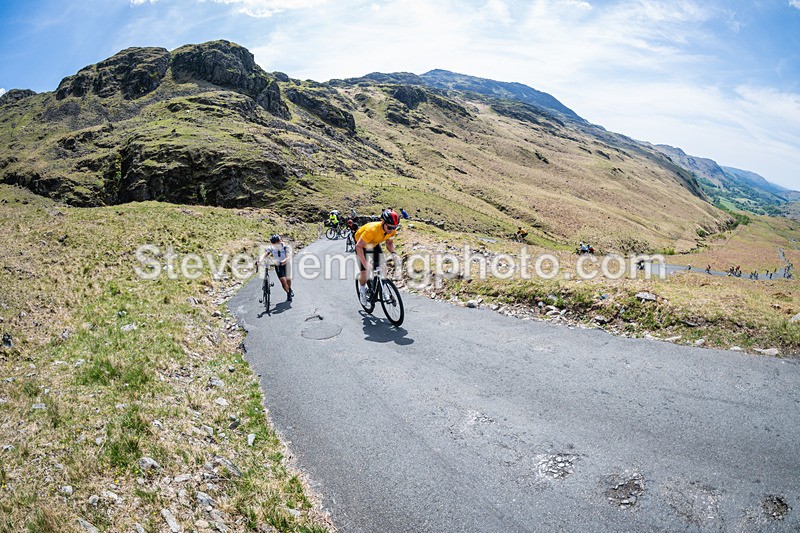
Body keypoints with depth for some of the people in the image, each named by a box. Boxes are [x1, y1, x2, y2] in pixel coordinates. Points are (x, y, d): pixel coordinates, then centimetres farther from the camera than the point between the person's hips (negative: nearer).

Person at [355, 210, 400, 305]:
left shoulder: (392, 230, -24)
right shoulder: (372, 229, -42)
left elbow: (389, 242, -4)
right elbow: (358, 246, -40)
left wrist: (393, 253, -24)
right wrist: (365, 263, -48)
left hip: (374, 244, 5)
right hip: (361, 244, -5)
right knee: (364, 272, -8)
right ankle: (362, 291, 20)